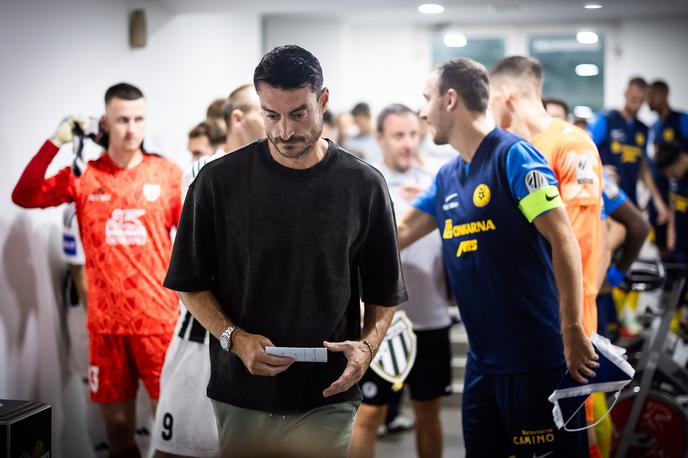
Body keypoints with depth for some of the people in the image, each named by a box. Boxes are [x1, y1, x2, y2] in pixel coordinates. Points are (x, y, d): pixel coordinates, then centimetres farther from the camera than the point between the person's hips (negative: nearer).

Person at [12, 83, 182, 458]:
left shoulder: (168, 175, 0)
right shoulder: (83, 176, 1)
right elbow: (24, 198, -9)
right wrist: (54, 143, -13)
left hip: (159, 319, -1)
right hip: (106, 322, 1)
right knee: (116, 419, 11)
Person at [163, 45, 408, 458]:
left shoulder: (364, 185, -2)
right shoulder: (220, 180, -4)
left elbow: (384, 293, 6)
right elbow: (192, 284, 3)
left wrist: (368, 344, -12)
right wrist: (234, 339, -12)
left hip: (328, 397, 0)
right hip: (241, 396, 0)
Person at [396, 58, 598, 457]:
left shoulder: (514, 155, -11)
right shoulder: (447, 177, 11)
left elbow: (563, 240, -16)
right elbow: (397, 234, 21)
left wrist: (573, 331, -19)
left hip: (538, 357, -8)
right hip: (484, 360, 8)